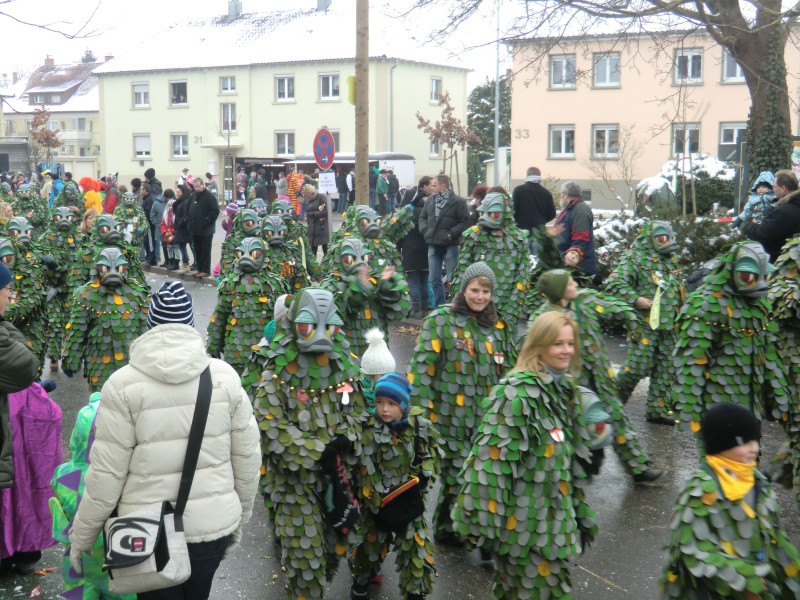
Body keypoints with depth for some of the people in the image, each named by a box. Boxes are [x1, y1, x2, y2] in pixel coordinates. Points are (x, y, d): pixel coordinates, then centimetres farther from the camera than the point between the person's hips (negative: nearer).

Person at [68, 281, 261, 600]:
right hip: (214, 524, 3)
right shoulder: (225, 376, -5)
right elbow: (247, 457, 1)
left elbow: (106, 473, -10)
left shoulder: (124, 384, -11)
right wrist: (240, 518, 15)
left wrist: (81, 537, 4)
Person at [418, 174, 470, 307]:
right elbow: (422, 218, 20)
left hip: (450, 246, -6)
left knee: (452, 279, -2)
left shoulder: (457, 201, -8)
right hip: (433, 245, 6)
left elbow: (465, 221, -10)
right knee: (434, 279, 10)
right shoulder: (430, 201, 11)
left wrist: (451, 234, -17)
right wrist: (424, 230, 2)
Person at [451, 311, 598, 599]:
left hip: (552, 512, 8)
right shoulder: (517, 392, -18)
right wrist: (487, 514, -22)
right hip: (522, 516, -8)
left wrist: (577, 508, 19)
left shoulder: (565, 388, 9)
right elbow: (494, 456, -21)